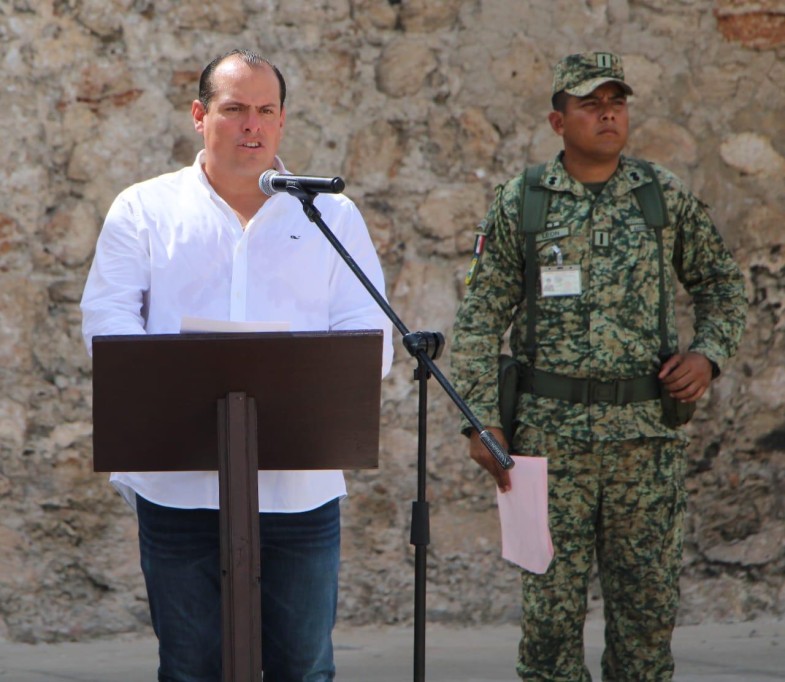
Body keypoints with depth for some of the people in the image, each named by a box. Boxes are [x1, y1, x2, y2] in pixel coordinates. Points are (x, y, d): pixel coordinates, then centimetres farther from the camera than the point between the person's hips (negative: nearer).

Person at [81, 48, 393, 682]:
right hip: (179, 482, 0)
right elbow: (107, 320, -1)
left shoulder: (333, 215, 11)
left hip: (298, 483, 1)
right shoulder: (145, 209, 10)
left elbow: (369, 338, 4)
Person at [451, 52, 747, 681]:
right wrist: (483, 422, -5)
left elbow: (722, 283, 18)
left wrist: (708, 353, 0)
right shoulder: (519, 205, 2)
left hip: (648, 430, 2)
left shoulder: (666, 197, 6)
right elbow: (480, 322, 2)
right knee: (553, 600, 1)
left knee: (649, 601, 4)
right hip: (550, 433, -1)